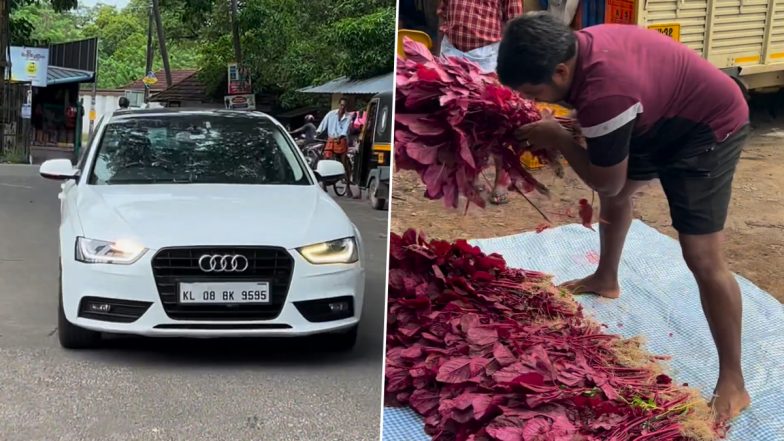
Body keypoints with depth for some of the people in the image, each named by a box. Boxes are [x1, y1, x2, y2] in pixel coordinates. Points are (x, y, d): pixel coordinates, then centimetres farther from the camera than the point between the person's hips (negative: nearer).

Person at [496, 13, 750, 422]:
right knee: (617, 194, 25)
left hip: (709, 125, -9)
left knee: (702, 256, -14)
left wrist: (557, 139, -14)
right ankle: (606, 280, 50)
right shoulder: (577, 46, -12)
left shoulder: (605, 94, -39)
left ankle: (732, 383, -6)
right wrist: (557, 128, -8)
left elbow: (606, 182, -22)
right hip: (664, 117, 9)